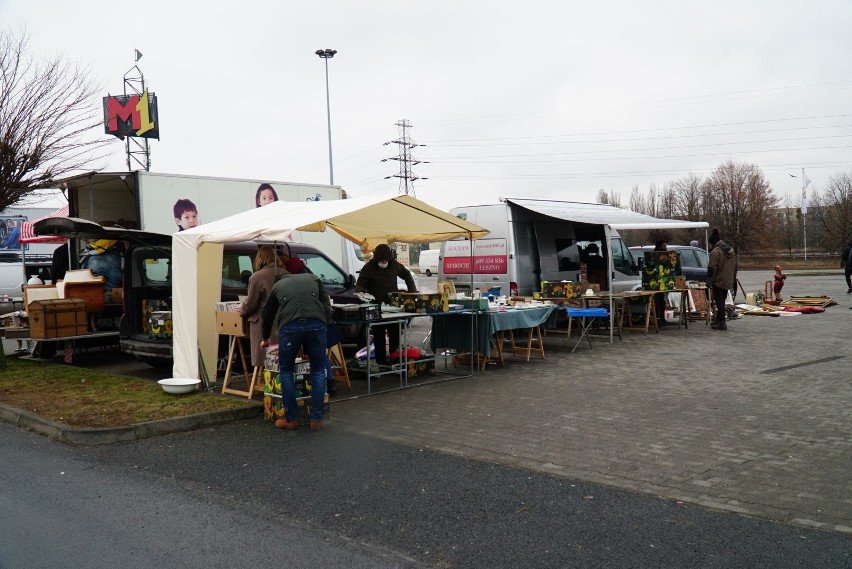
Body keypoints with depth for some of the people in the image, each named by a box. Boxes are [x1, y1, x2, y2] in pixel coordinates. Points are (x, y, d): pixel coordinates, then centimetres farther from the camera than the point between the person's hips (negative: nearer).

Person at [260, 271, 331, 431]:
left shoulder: (278, 285, 32)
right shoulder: (313, 278, 31)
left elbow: (266, 314, 41)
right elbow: (327, 306, 22)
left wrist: (265, 338, 57)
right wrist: (325, 326, 28)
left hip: (290, 326, 0)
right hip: (317, 324, 1)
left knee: (286, 371, 17)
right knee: (318, 371, 15)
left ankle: (291, 419, 17)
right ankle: (316, 420, 13)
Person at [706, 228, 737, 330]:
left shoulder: (715, 251, -15)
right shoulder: (731, 250, 13)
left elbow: (712, 268, -18)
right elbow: (735, 267, 20)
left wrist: (709, 282, -13)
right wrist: (733, 279, 25)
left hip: (718, 281, -8)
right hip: (728, 282, 8)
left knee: (719, 301, -5)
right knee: (722, 301, 17)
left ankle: (721, 322, -6)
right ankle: (719, 320, 26)